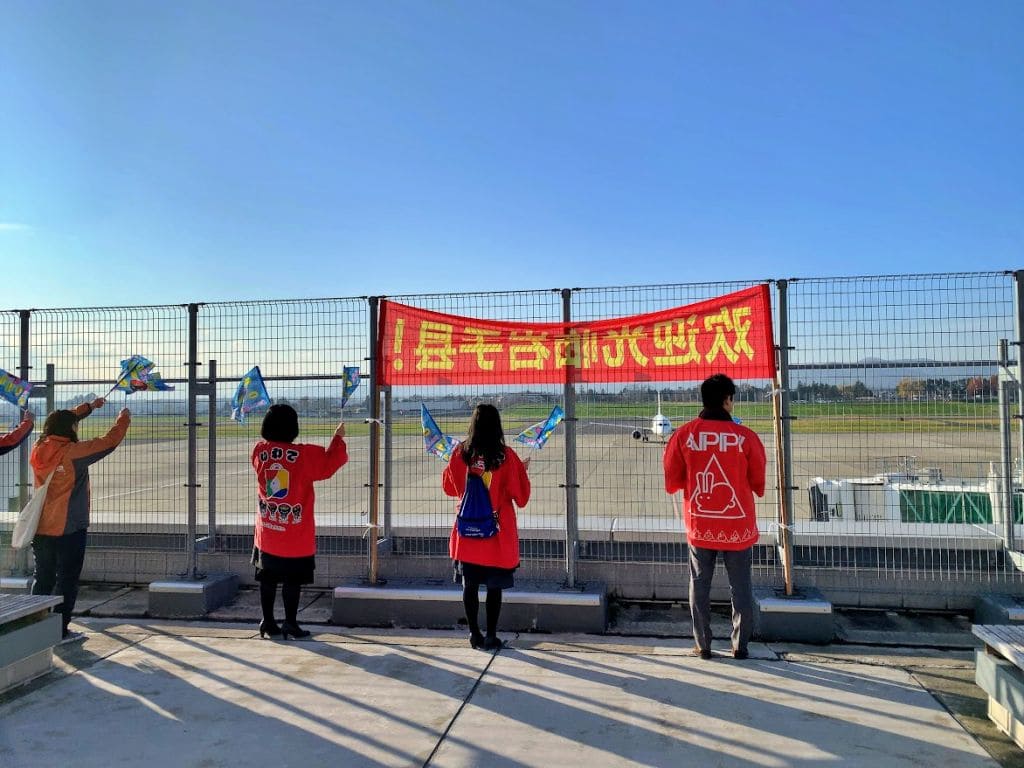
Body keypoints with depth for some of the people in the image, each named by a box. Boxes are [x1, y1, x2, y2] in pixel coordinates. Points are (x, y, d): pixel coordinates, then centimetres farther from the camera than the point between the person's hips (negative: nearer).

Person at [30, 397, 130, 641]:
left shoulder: (39, 450, 2)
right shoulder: (73, 452, -17)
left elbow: (61, 421, 18)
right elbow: (110, 441, -12)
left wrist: (90, 406, 26)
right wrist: (124, 418, 4)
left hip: (40, 530, 7)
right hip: (69, 530, -6)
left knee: (42, 580, 16)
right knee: (67, 581, 4)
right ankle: (61, 630, 9)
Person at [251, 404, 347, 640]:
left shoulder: (259, 451, -3)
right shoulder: (305, 454, -17)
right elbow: (328, 463, -8)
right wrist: (338, 437, 2)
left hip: (267, 532, 5)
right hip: (296, 535, -5)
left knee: (268, 578, 15)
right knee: (293, 580, 5)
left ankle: (268, 622, 22)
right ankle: (290, 624, 10)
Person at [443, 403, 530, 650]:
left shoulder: (460, 453, -6)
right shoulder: (506, 456, -12)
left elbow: (449, 487, 10)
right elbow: (521, 496, -5)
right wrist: (523, 471, 10)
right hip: (498, 533, -2)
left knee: (470, 584, 13)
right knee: (494, 587, 8)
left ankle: (474, 634, 20)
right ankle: (491, 636, 13)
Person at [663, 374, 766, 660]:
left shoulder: (684, 434, -7)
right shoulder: (745, 436, -10)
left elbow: (672, 481, -1)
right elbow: (758, 483, -1)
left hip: (699, 526, 1)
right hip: (738, 526, -1)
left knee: (700, 585, 12)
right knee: (740, 587, 13)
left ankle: (703, 645, 19)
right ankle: (740, 645, 21)